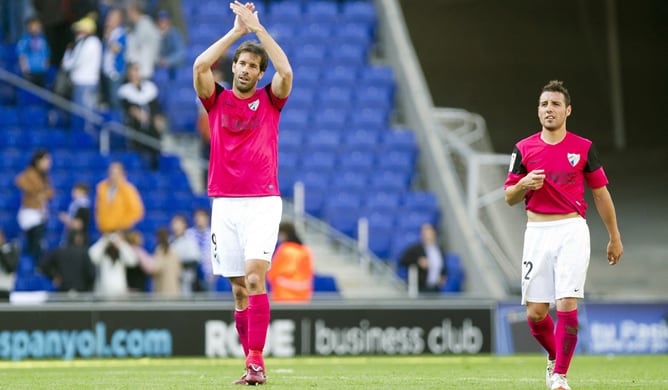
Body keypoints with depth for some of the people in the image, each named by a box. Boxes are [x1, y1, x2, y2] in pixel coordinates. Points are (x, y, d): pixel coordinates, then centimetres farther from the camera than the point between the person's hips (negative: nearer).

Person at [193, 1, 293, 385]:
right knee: (240, 290, 4)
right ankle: (254, 365, 10)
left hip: (263, 202, -3)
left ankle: (256, 361, -23)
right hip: (225, 204, 3)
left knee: (255, 277, -19)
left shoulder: (270, 100, 6)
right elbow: (200, 67, -7)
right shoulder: (217, 99, 10)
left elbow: (286, 71, -13)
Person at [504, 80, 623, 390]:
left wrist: (615, 237, 11)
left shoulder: (583, 148, 3)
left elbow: (601, 193, 10)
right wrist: (524, 184, -13)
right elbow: (510, 198, 9)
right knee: (535, 313, -1)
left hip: (572, 231, -2)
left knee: (567, 305, -15)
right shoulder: (524, 149, 6)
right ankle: (554, 356, 29)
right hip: (537, 233, 2)